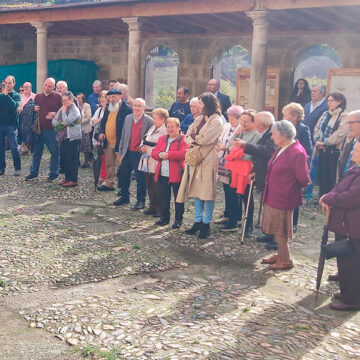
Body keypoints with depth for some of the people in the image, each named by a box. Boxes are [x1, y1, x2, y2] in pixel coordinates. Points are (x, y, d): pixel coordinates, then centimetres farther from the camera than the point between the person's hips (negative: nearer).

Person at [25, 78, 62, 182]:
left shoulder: (58, 97, -3)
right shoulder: (38, 96, 12)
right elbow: (33, 109, 23)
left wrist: (55, 114, -20)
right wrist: (34, 109, 0)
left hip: (52, 129, -4)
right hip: (39, 129, 4)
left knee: (55, 152, 3)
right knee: (36, 152, 10)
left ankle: (53, 174, 15)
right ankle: (34, 173, 20)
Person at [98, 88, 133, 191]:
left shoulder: (127, 109, -13)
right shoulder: (108, 107, 11)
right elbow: (103, 121, 21)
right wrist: (101, 132, 2)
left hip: (119, 143, -7)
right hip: (108, 142, 8)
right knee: (109, 165, 17)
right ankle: (109, 184, 28)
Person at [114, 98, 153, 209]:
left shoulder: (149, 121, -8)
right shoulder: (128, 118, 9)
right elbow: (123, 136, 13)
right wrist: (120, 152, 11)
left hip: (140, 154, -6)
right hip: (127, 153, 6)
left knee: (140, 179, 1)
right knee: (123, 176, 14)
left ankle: (140, 200, 14)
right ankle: (124, 197, 31)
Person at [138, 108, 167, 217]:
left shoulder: (165, 131, -14)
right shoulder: (152, 128, 15)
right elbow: (144, 139, 23)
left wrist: (148, 150, -17)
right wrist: (142, 146, 1)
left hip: (156, 164, -9)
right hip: (147, 163, 9)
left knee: (157, 188, -1)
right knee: (149, 186, 14)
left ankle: (160, 209, 10)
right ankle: (152, 207, 26)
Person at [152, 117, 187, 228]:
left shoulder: (183, 140, -6)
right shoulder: (162, 139, 15)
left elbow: (184, 153, -21)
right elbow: (154, 152, 11)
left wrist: (168, 154, -19)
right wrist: (160, 154, -12)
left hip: (176, 174, -6)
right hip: (163, 174, 6)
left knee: (178, 198, 3)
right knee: (164, 197, 14)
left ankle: (178, 220, 12)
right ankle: (164, 217, 26)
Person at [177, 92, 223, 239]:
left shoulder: (216, 121, -7)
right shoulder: (199, 119, 17)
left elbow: (205, 139, -18)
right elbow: (187, 136, 9)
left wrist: (193, 137, -3)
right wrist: (194, 141, -10)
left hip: (208, 159, -7)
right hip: (195, 157, 8)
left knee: (207, 192, -4)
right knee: (196, 190, 9)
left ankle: (206, 223, 3)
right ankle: (198, 221, 17)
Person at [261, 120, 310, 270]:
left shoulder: (297, 153, -21)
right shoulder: (281, 149, 8)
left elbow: (303, 179, -18)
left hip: (283, 199, -9)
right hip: (273, 196, 9)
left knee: (280, 231, 2)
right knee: (277, 230, 18)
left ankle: (286, 261, 15)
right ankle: (280, 255, 32)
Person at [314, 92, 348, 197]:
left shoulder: (343, 117, -8)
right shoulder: (325, 115, 15)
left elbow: (340, 133, -18)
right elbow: (317, 128, 13)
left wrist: (325, 143, -16)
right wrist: (317, 141, -5)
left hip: (334, 151, -6)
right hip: (322, 150, 7)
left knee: (332, 177, -4)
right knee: (321, 175, 10)